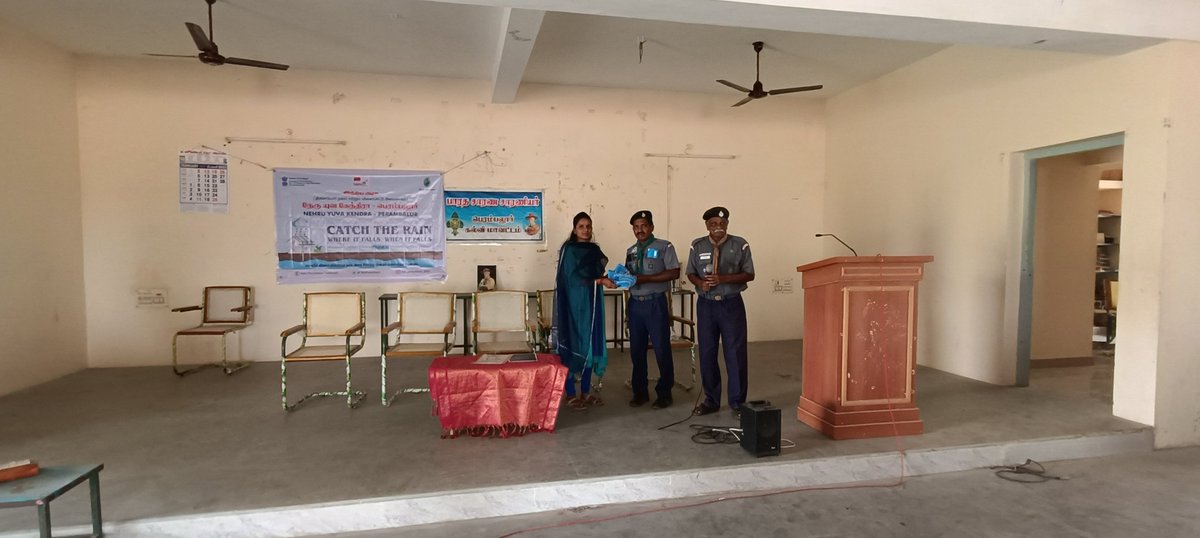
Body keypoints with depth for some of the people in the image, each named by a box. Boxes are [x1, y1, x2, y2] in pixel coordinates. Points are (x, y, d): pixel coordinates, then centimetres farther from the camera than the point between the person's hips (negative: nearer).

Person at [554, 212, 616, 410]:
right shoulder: (569, 249, -7)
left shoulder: (595, 249, 14)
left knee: (591, 345, 8)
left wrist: (609, 278, 1)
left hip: (592, 303, 7)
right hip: (575, 303, -7)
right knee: (574, 345, -4)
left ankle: (586, 392, 17)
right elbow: (571, 278, -15)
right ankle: (571, 395, 4)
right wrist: (599, 281, -19)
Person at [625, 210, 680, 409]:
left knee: (662, 350, 0)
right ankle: (640, 392, 21)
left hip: (656, 304, -5)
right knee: (636, 350, 9)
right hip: (635, 304, 5)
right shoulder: (631, 251, 14)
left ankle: (664, 393, 12)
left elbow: (674, 273, -12)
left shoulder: (664, 246, -3)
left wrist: (646, 278, -17)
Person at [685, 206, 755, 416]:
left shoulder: (740, 245, -3)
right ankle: (711, 400, 22)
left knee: (735, 352, 1)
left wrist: (723, 278, -19)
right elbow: (691, 273, 10)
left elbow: (749, 274, -5)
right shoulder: (697, 246, 4)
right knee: (707, 352, 8)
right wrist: (700, 282, -13)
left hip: (732, 304, -2)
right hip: (706, 304, 2)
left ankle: (737, 402, 15)